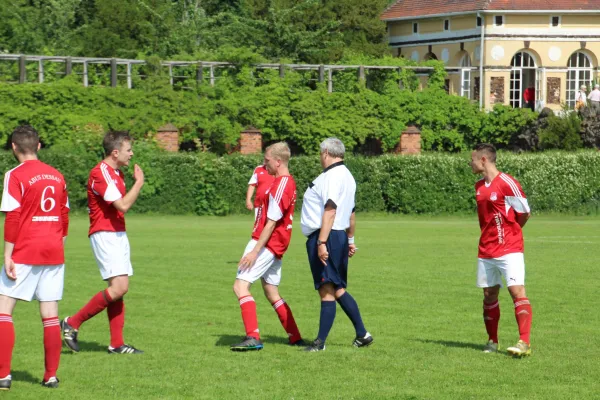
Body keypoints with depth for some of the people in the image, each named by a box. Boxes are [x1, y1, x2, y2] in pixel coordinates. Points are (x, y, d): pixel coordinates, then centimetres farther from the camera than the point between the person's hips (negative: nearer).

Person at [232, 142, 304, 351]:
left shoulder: (280, 185, -18)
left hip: (267, 244, -10)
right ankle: (295, 338, 21)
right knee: (272, 293, 18)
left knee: (240, 285, -14)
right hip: (276, 247, 10)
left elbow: (271, 224, -21)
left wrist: (255, 251, -22)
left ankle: (253, 337, -22)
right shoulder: (288, 182, 14)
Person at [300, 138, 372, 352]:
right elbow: (351, 213, 25)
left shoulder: (332, 176, -14)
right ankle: (362, 334, 19)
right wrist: (350, 240, 32)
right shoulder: (346, 176, 18)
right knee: (337, 290, 16)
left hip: (327, 237, -10)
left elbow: (330, 211, -22)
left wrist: (322, 242, -26)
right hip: (340, 237, 10)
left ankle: (320, 342, -9)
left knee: (327, 290, -9)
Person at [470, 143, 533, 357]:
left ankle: (524, 343, -18)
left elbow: (525, 213, -6)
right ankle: (492, 341, 20)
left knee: (517, 291, -13)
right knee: (489, 295, 10)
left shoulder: (507, 183, -12)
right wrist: (491, 235, 9)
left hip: (509, 249, -8)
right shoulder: (479, 186, 11)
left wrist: (509, 231, 6)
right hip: (486, 250, 8)